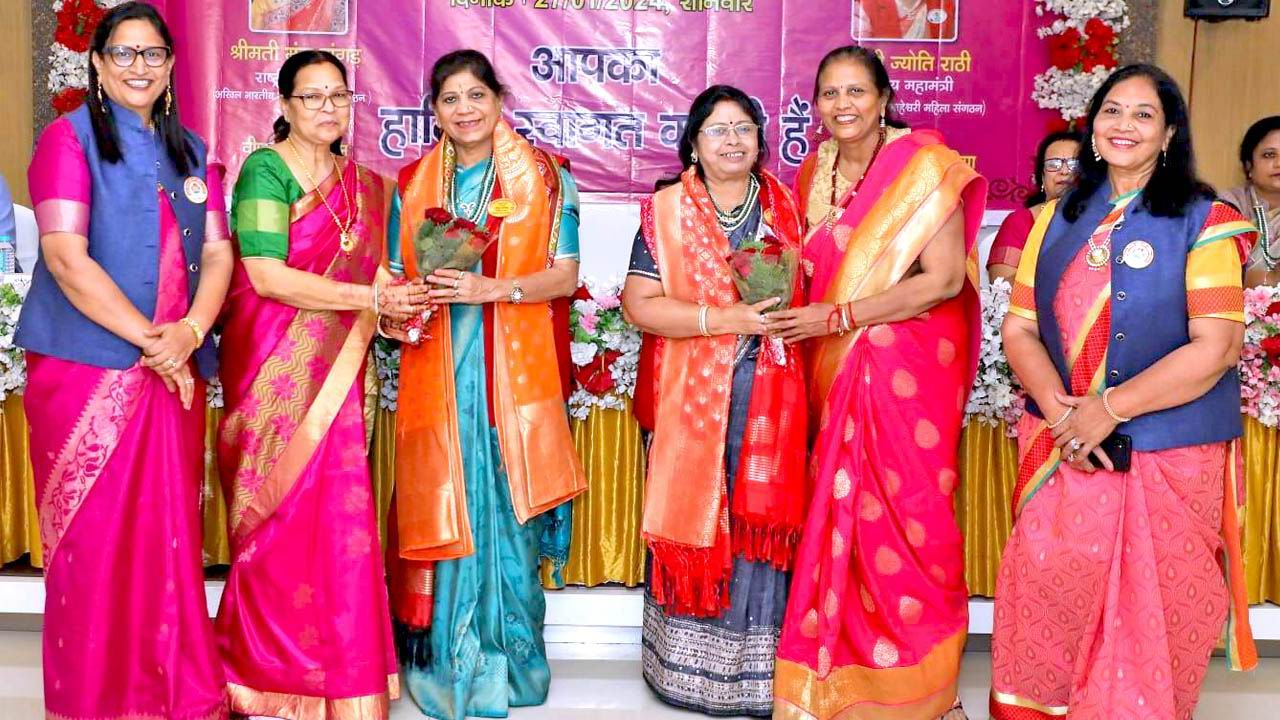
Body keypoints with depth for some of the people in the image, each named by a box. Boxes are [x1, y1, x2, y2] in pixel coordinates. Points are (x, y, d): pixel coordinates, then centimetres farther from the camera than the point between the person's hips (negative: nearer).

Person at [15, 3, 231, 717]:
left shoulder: (191, 152, 15)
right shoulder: (69, 138, -1)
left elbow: (217, 252, 8)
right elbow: (66, 256, -12)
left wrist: (190, 331, -10)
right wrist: (149, 339, -15)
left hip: (176, 372, 5)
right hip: (87, 369, -4)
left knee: (172, 535, 8)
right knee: (95, 543, 1)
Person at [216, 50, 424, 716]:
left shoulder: (357, 181, 14)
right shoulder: (265, 170, -5)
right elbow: (268, 276, -15)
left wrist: (391, 310, -4)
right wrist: (372, 298, -17)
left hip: (336, 369, 5)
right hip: (277, 369, -5)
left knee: (339, 518, 3)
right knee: (284, 519, -1)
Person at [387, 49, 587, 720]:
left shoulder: (543, 177, 4)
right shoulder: (413, 181, 13)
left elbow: (565, 274, -2)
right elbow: (395, 274, 15)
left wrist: (490, 289, -16)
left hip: (511, 369, -2)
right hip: (435, 372, 2)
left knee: (503, 506, 0)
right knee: (442, 506, 2)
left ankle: (502, 657, 16)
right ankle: (442, 659, 15)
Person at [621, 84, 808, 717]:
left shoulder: (784, 206, 11)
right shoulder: (666, 211, 2)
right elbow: (638, 303, -6)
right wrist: (723, 319, -15)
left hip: (771, 398, 2)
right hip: (695, 399, -2)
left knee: (764, 523, 2)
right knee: (697, 522, 1)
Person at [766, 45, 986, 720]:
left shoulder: (925, 164, -8)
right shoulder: (815, 171, 10)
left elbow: (945, 279, -15)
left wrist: (837, 317, -17)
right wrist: (797, 314, 2)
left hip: (911, 363, -5)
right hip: (836, 365, 5)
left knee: (906, 510, -1)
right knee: (843, 510, 6)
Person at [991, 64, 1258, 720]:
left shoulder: (1203, 222, -3)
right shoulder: (1057, 220, 10)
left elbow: (1216, 346, -12)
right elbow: (1018, 328, 4)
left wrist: (1108, 409, -17)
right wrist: (1060, 411, -12)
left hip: (1166, 460, -3)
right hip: (1061, 453, 3)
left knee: (1151, 621, 5)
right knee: (1048, 604, 4)